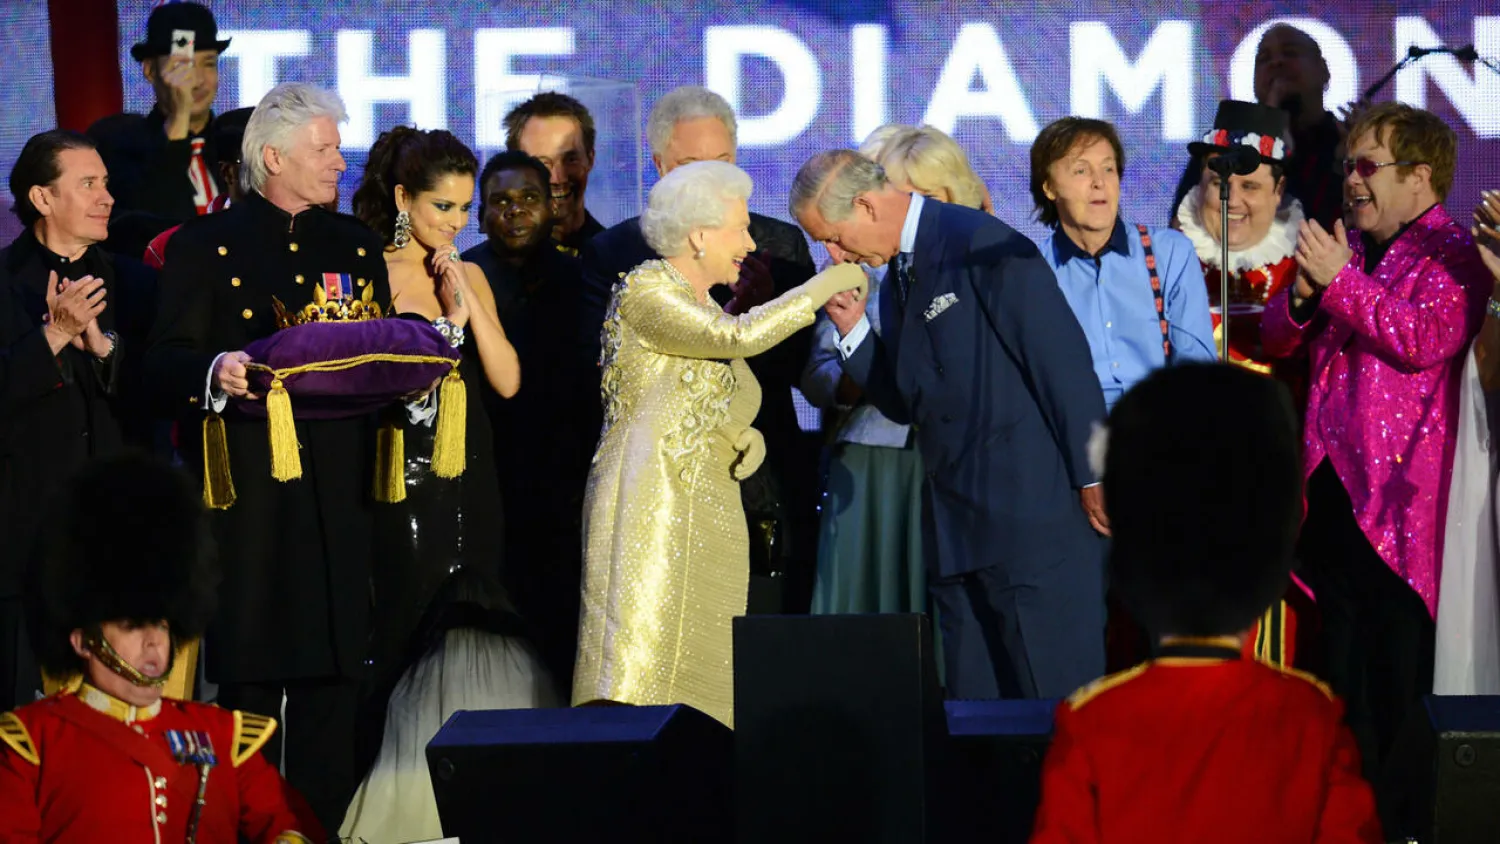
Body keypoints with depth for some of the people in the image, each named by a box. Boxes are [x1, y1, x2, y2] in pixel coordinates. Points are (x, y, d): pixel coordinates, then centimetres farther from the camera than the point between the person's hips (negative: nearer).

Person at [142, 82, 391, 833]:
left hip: (338, 492, 4)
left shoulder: (356, 246, 17)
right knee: (250, 677, -2)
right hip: (248, 493, -4)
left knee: (333, 676, 2)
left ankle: (322, 822, 7)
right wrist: (214, 372, -24)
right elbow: (165, 362, -4)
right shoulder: (206, 247, 3)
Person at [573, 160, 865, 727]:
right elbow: (739, 338, -20)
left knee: (700, 678, 1)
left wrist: (747, 440, 1)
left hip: (708, 520, 8)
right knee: (636, 671, -14)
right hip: (647, 507, -8)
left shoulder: (705, 313, 19)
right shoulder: (643, 292, -7)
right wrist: (825, 286, -12)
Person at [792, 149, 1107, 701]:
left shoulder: (982, 245, -10)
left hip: (1034, 511, -9)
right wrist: (853, 330, 6)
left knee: (1054, 697, -7)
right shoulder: (899, 276, 17)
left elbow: (1061, 355, -14)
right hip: (957, 527, 9)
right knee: (974, 710, 8)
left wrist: (1093, 474, -15)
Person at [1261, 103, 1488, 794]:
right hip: (1331, 487, 7)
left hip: (1397, 496, -7)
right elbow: (1276, 338, 16)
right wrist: (1301, 296, -6)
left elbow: (1425, 338, -21)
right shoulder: (1346, 249, 17)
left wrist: (1340, 280, -19)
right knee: (1343, 659, 12)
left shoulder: (1451, 256, -5)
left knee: (1400, 676, -5)